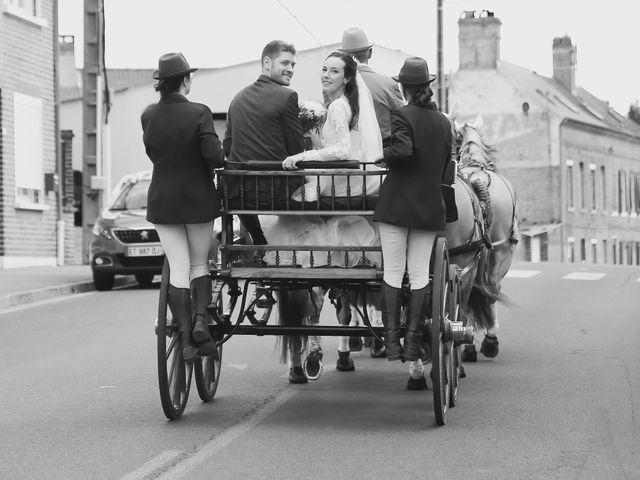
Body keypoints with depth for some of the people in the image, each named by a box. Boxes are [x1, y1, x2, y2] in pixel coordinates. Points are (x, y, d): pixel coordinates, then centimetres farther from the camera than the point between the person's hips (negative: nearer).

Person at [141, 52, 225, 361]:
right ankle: (200, 318, -5)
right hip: (198, 199, -2)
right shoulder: (199, 113, -15)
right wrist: (226, 156, 1)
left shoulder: (148, 116, -3)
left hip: (162, 202, 2)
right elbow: (214, 156, -20)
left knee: (178, 269, 5)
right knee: (200, 263, 15)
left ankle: (185, 338, 2)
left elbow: (152, 153, 6)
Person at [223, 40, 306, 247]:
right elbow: (297, 148, -5)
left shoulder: (238, 98, 11)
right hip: (275, 188, -7)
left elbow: (227, 146, 13)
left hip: (238, 190, 7)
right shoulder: (287, 97, -7)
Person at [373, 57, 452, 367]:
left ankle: (392, 342, 0)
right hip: (430, 207, 4)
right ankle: (413, 345, 6)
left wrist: (382, 155, -7)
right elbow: (445, 164, 13)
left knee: (392, 273, 2)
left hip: (396, 204, -4)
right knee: (420, 275, 6)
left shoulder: (402, 115, -8)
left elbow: (403, 150, -25)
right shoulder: (443, 122, 9)